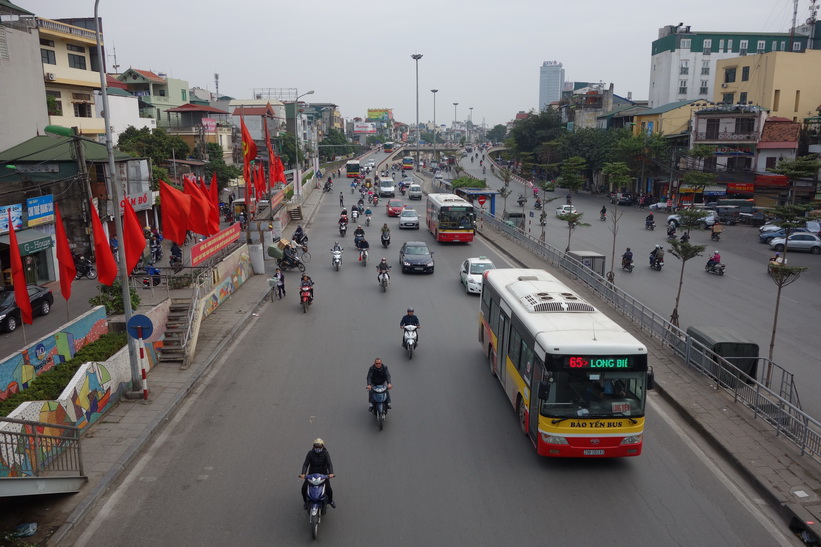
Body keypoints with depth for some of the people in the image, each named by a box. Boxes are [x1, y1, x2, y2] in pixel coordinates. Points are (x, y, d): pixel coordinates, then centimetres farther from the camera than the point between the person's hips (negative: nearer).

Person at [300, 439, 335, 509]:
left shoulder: (325, 453, -9)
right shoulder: (310, 453, -8)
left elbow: (329, 463, -18)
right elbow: (306, 464, -13)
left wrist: (331, 473, -35)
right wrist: (303, 473, -29)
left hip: (323, 474, -1)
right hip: (312, 474, 1)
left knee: (328, 489, -15)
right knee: (304, 488, -12)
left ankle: (330, 500, 19)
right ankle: (305, 501, 20)